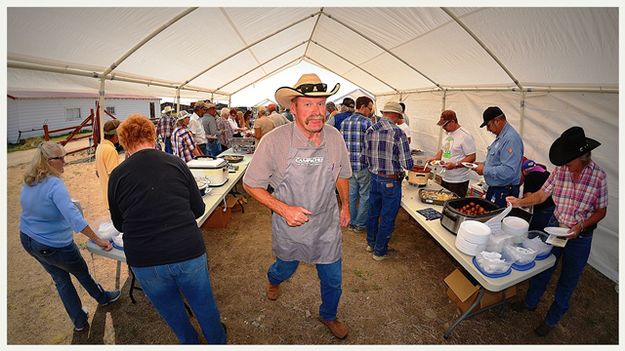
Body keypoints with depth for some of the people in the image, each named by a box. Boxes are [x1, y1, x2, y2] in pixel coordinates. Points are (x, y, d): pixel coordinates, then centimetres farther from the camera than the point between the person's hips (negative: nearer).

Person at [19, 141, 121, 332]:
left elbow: (34, 210, 13)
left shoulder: (28, 182, -2)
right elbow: (73, 217, -37)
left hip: (28, 240, 8)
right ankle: (102, 298, 43)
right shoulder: (55, 185, -29)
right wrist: (98, 241, -37)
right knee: (81, 272, 18)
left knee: (60, 278, 20)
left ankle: (79, 320, 32)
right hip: (54, 246, -8)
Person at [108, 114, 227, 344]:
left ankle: (189, 341, 51)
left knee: (170, 308, 27)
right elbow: (198, 209, 3)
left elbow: (119, 225, 9)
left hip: (144, 262, 1)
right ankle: (217, 341, 46)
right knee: (203, 303, 23)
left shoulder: (117, 176, -3)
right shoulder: (176, 164, -4)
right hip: (189, 253, 0)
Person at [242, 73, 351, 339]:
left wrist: (345, 204, 9)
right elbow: (251, 184, -14)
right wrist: (283, 209, -24)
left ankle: (328, 315, 49)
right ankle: (273, 279, 65)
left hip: (327, 225, 2)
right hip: (289, 226, -2)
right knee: (285, 268, 25)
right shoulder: (274, 141, -22)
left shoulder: (335, 138, -10)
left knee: (333, 280, 15)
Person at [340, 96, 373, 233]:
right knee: (365, 195, 8)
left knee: (351, 194, 16)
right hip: (363, 165, -6)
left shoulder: (344, 122, 8)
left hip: (348, 164, 7)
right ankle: (361, 224, 17)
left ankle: (351, 222, 27)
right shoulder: (366, 122, -13)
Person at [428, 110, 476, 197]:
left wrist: (455, 165, -27)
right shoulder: (448, 134, 12)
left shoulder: (465, 136, -15)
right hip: (445, 178, 8)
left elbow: (472, 157, -18)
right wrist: (435, 158, 5)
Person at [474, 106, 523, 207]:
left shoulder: (511, 139, -22)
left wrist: (485, 170, -20)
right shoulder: (501, 136, 10)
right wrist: (483, 164, 8)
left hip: (503, 192, -10)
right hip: (494, 189, 10)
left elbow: (508, 171, -30)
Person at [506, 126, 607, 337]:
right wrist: (519, 202, -19)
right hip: (554, 228, 2)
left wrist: (581, 226, -22)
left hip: (580, 237, -2)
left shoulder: (598, 176, -16)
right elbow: (541, 195, -4)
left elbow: (601, 211, -7)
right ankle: (530, 302, 42)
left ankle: (552, 319, 35)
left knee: (567, 280, 14)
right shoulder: (560, 170, -11)